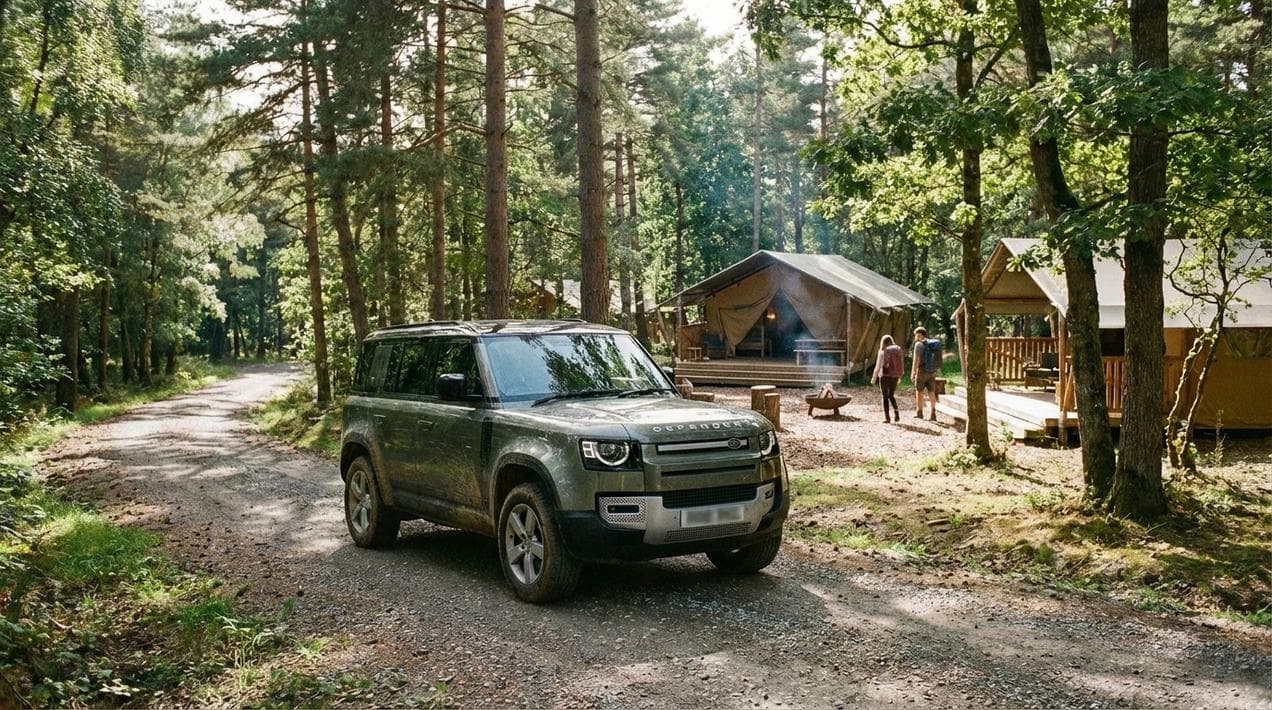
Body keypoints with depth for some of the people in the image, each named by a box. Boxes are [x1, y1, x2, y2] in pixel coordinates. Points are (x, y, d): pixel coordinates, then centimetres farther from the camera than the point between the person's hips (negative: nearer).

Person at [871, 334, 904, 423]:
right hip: (894, 376, 4)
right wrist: (899, 376, 21)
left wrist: (874, 377, 2)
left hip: (885, 376, -4)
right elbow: (902, 364, 7)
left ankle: (886, 417, 2)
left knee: (885, 397, 5)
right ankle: (896, 412, -1)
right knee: (891, 396, 19)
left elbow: (878, 365, -9)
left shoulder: (883, 351, -8)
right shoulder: (898, 350, 5)